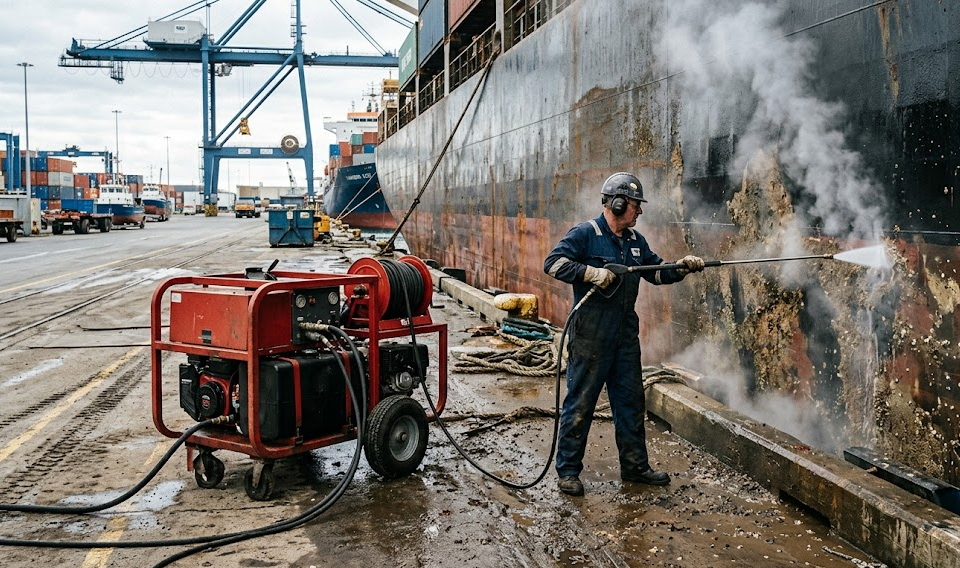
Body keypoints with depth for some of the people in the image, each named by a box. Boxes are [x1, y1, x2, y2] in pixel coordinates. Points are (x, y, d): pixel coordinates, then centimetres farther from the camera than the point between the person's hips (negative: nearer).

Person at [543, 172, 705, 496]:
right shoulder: (585, 234, -9)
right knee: (580, 403, 0)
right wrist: (591, 272, -26)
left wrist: (682, 267, 3)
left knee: (631, 401, 13)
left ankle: (635, 466, 26)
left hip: (625, 336, 7)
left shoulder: (635, 240, 13)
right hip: (590, 336, -7)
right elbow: (552, 262, -18)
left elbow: (657, 272, 20)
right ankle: (568, 470, 11)